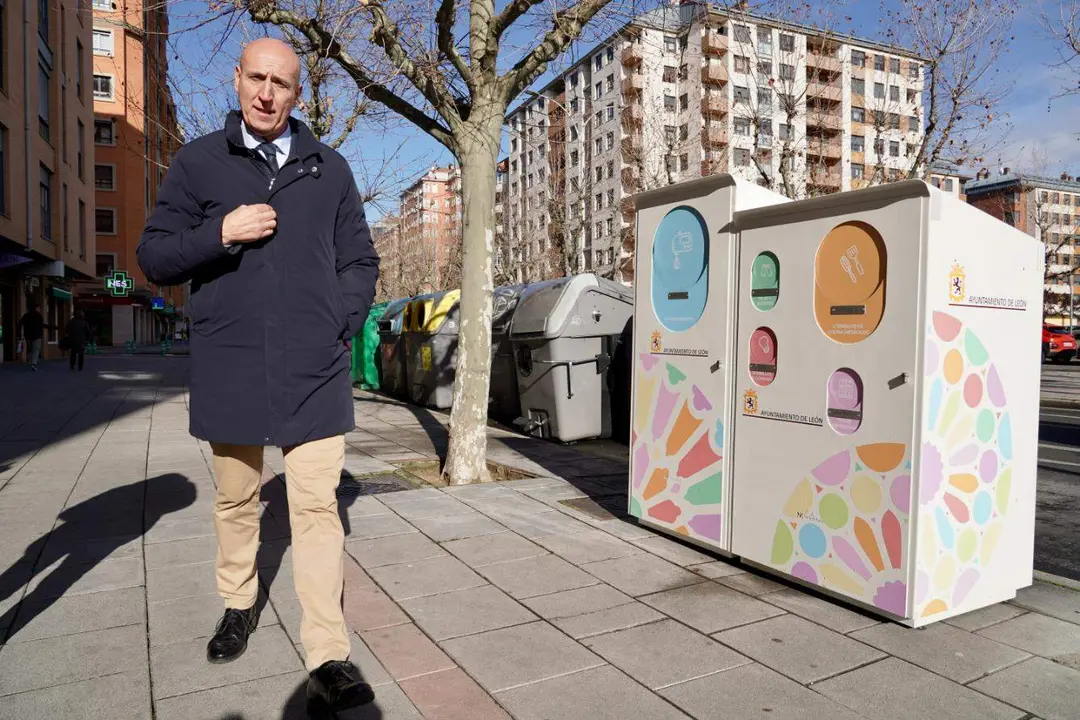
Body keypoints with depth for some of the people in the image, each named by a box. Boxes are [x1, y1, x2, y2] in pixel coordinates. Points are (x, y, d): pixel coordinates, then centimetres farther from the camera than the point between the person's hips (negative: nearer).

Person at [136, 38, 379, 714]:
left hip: (314, 370, 0)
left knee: (318, 506, -3)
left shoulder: (329, 168, 10)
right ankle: (239, 606, 38)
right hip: (230, 368, 1)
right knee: (237, 500, 15)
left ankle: (329, 660, 1)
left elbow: (361, 262, 13)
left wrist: (340, 325, -1)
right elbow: (154, 257, 5)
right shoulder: (198, 162, 7)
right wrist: (221, 233, -12)